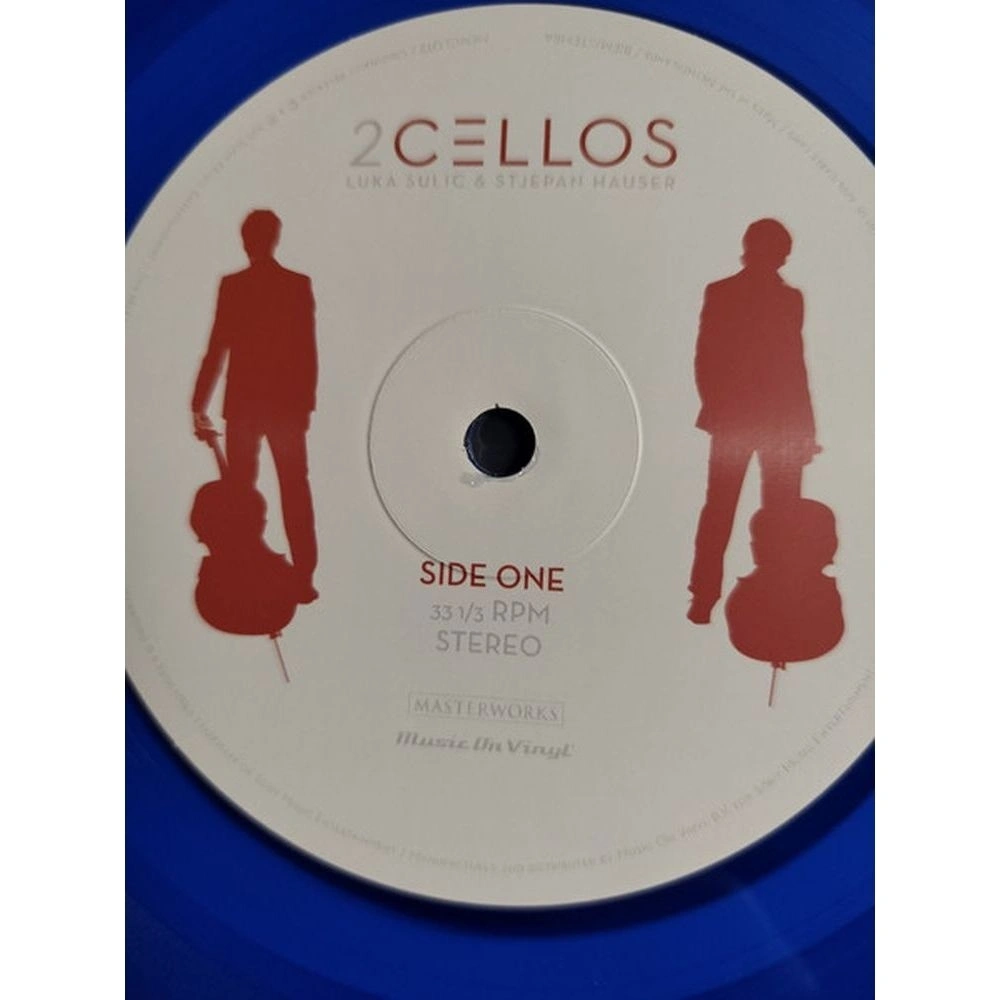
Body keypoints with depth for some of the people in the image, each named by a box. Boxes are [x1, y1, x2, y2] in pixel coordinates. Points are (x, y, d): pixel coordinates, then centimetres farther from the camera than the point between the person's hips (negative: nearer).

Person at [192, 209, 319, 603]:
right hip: (289, 403, 1)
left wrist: (199, 404, -1)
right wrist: (307, 401, 10)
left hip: (243, 404, -1)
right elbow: (309, 351, 0)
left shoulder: (232, 285, -5)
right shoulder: (300, 284, -1)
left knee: (241, 492, 8)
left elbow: (217, 348, -7)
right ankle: (303, 581, 8)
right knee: (295, 491, 8)